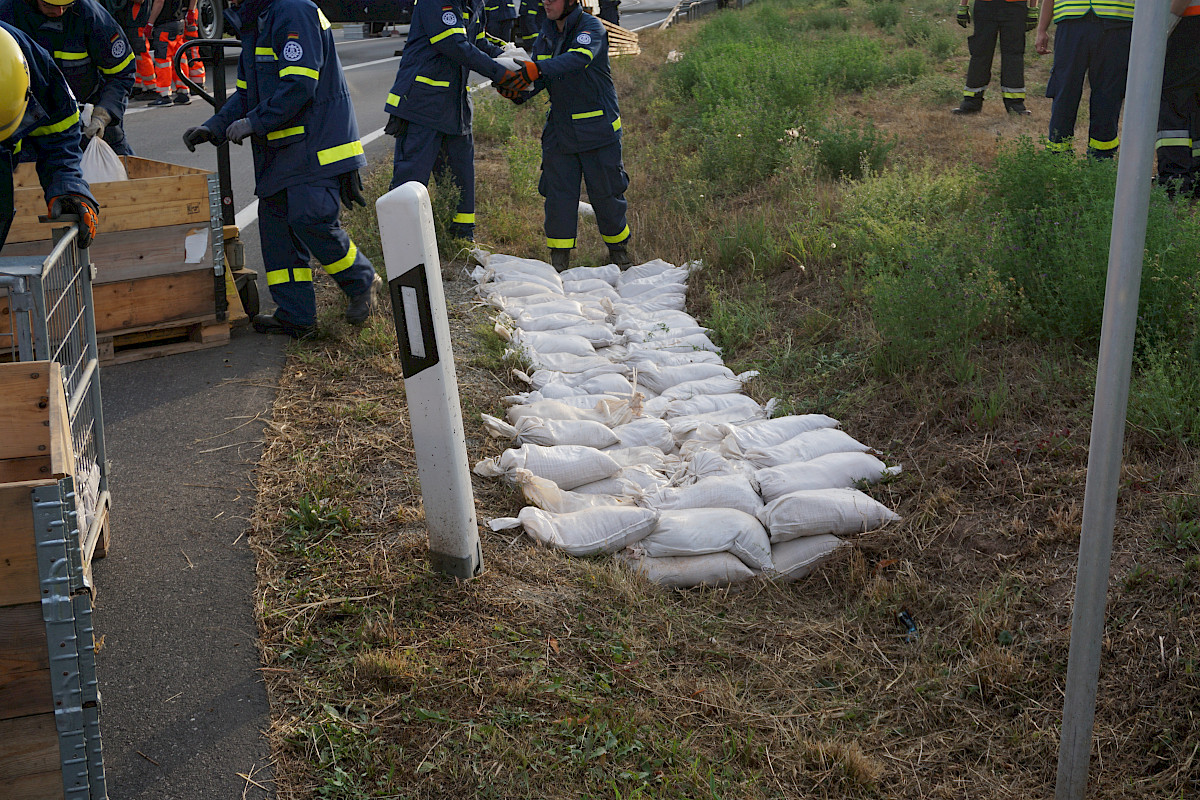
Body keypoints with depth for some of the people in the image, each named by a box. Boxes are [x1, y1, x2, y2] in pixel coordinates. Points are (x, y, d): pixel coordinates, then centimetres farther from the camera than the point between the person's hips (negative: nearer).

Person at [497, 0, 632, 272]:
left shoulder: (591, 28, -13)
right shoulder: (546, 35, 7)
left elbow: (579, 58, -34)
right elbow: (538, 79, 9)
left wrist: (536, 69, -46)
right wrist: (520, 91, -14)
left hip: (597, 126, -5)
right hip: (560, 127, 5)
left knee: (605, 190, 5)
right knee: (558, 191, 1)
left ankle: (618, 246, 26)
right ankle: (559, 257, 10)